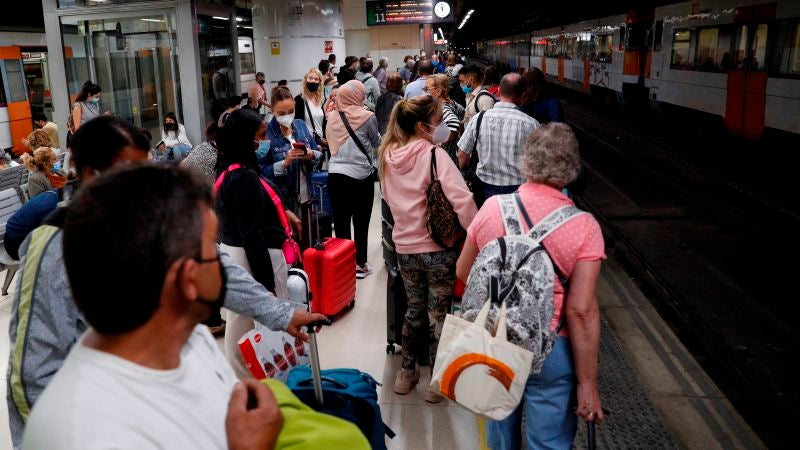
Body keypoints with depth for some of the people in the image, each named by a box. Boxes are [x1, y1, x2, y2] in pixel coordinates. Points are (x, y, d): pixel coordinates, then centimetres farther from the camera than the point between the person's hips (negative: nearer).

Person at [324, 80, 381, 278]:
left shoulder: (332, 116, 3)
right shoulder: (367, 116, -7)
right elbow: (376, 143, 7)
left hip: (335, 175, 3)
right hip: (360, 176, -3)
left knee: (341, 222, 9)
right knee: (361, 222, 9)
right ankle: (360, 264, 18)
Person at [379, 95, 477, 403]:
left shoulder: (389, 155, 2)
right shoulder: (434, 155, -17)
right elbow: (462, 200, -25)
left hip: (404, 247, 5)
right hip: (437, 247, -5)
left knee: (414, 308, 22)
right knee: (438, 314, 9)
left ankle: (406, 372, 33)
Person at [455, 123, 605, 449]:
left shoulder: (492, 206, -7)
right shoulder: (584, 227, -17)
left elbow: (463, 272, 5)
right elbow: (581, 311, -19)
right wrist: (588, 383, -10)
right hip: (549, 350, -3)